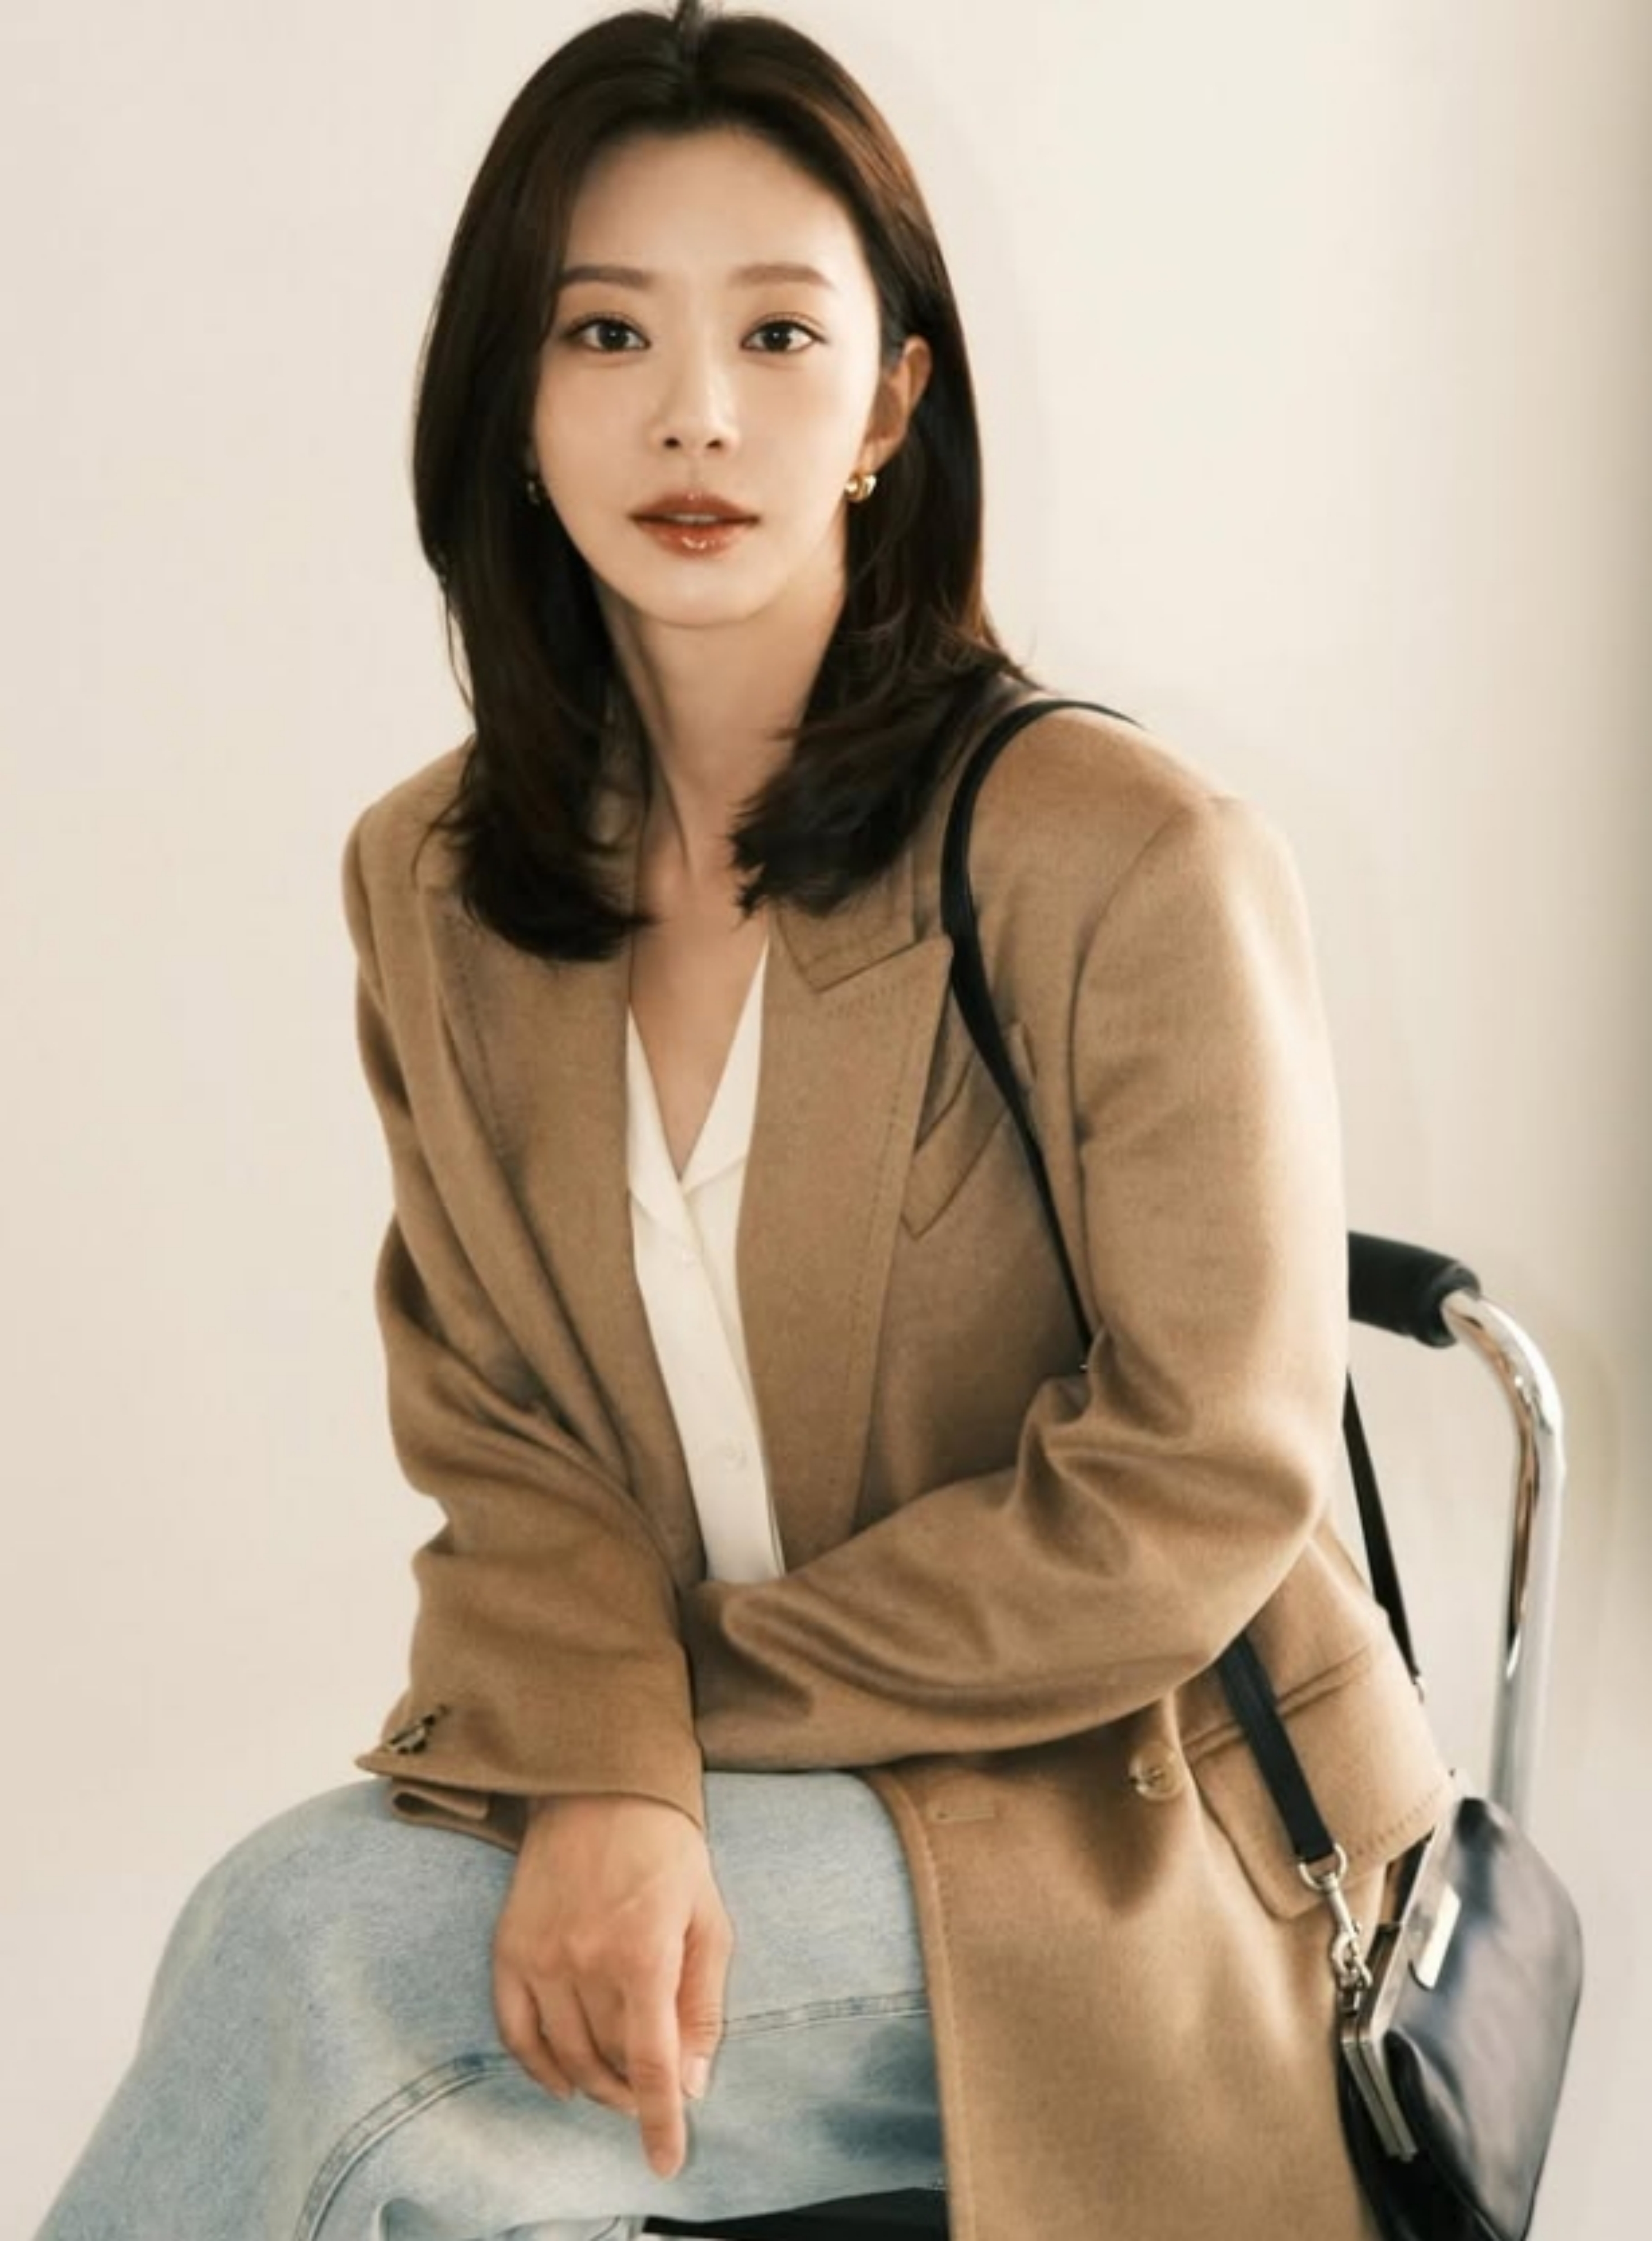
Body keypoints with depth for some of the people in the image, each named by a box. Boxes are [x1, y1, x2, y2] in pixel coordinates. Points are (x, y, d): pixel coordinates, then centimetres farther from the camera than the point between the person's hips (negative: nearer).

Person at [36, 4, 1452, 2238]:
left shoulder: (1132, 860, -15)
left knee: (302, 1942, -24)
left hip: (1127, 1821, -4)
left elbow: (1192, 1496, -13)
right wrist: (598, 1774, -20)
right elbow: (498, 1438, 0)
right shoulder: (432, 885, 3)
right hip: (745, 1810, 4)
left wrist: (683, 1693, -11)